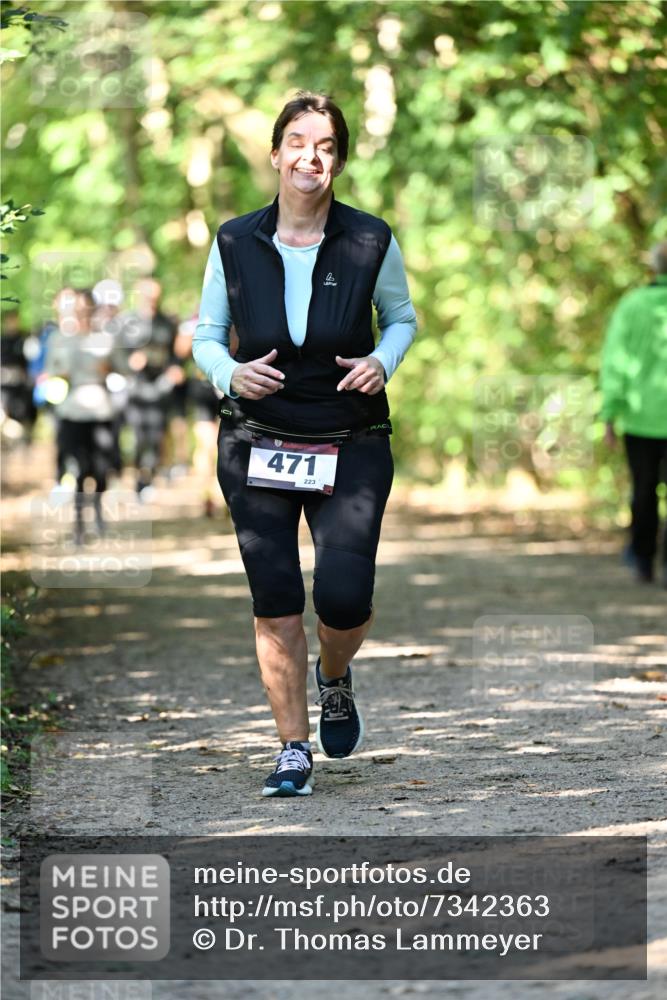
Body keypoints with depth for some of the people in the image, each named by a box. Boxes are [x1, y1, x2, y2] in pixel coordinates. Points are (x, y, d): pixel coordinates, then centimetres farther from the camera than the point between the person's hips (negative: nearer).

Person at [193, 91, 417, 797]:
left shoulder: (370, 242, -4)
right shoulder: (235, 242, -3)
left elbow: (402, 316, 12)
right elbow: (205, 336, 7)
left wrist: (382, 362, -8)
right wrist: (231, 374, -14)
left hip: (350, 446, -1)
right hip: (256, 444, 1)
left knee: (345, 598, -11)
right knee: (274, 600, -1)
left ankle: (334, 680, 25)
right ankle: (292, 747, 16)